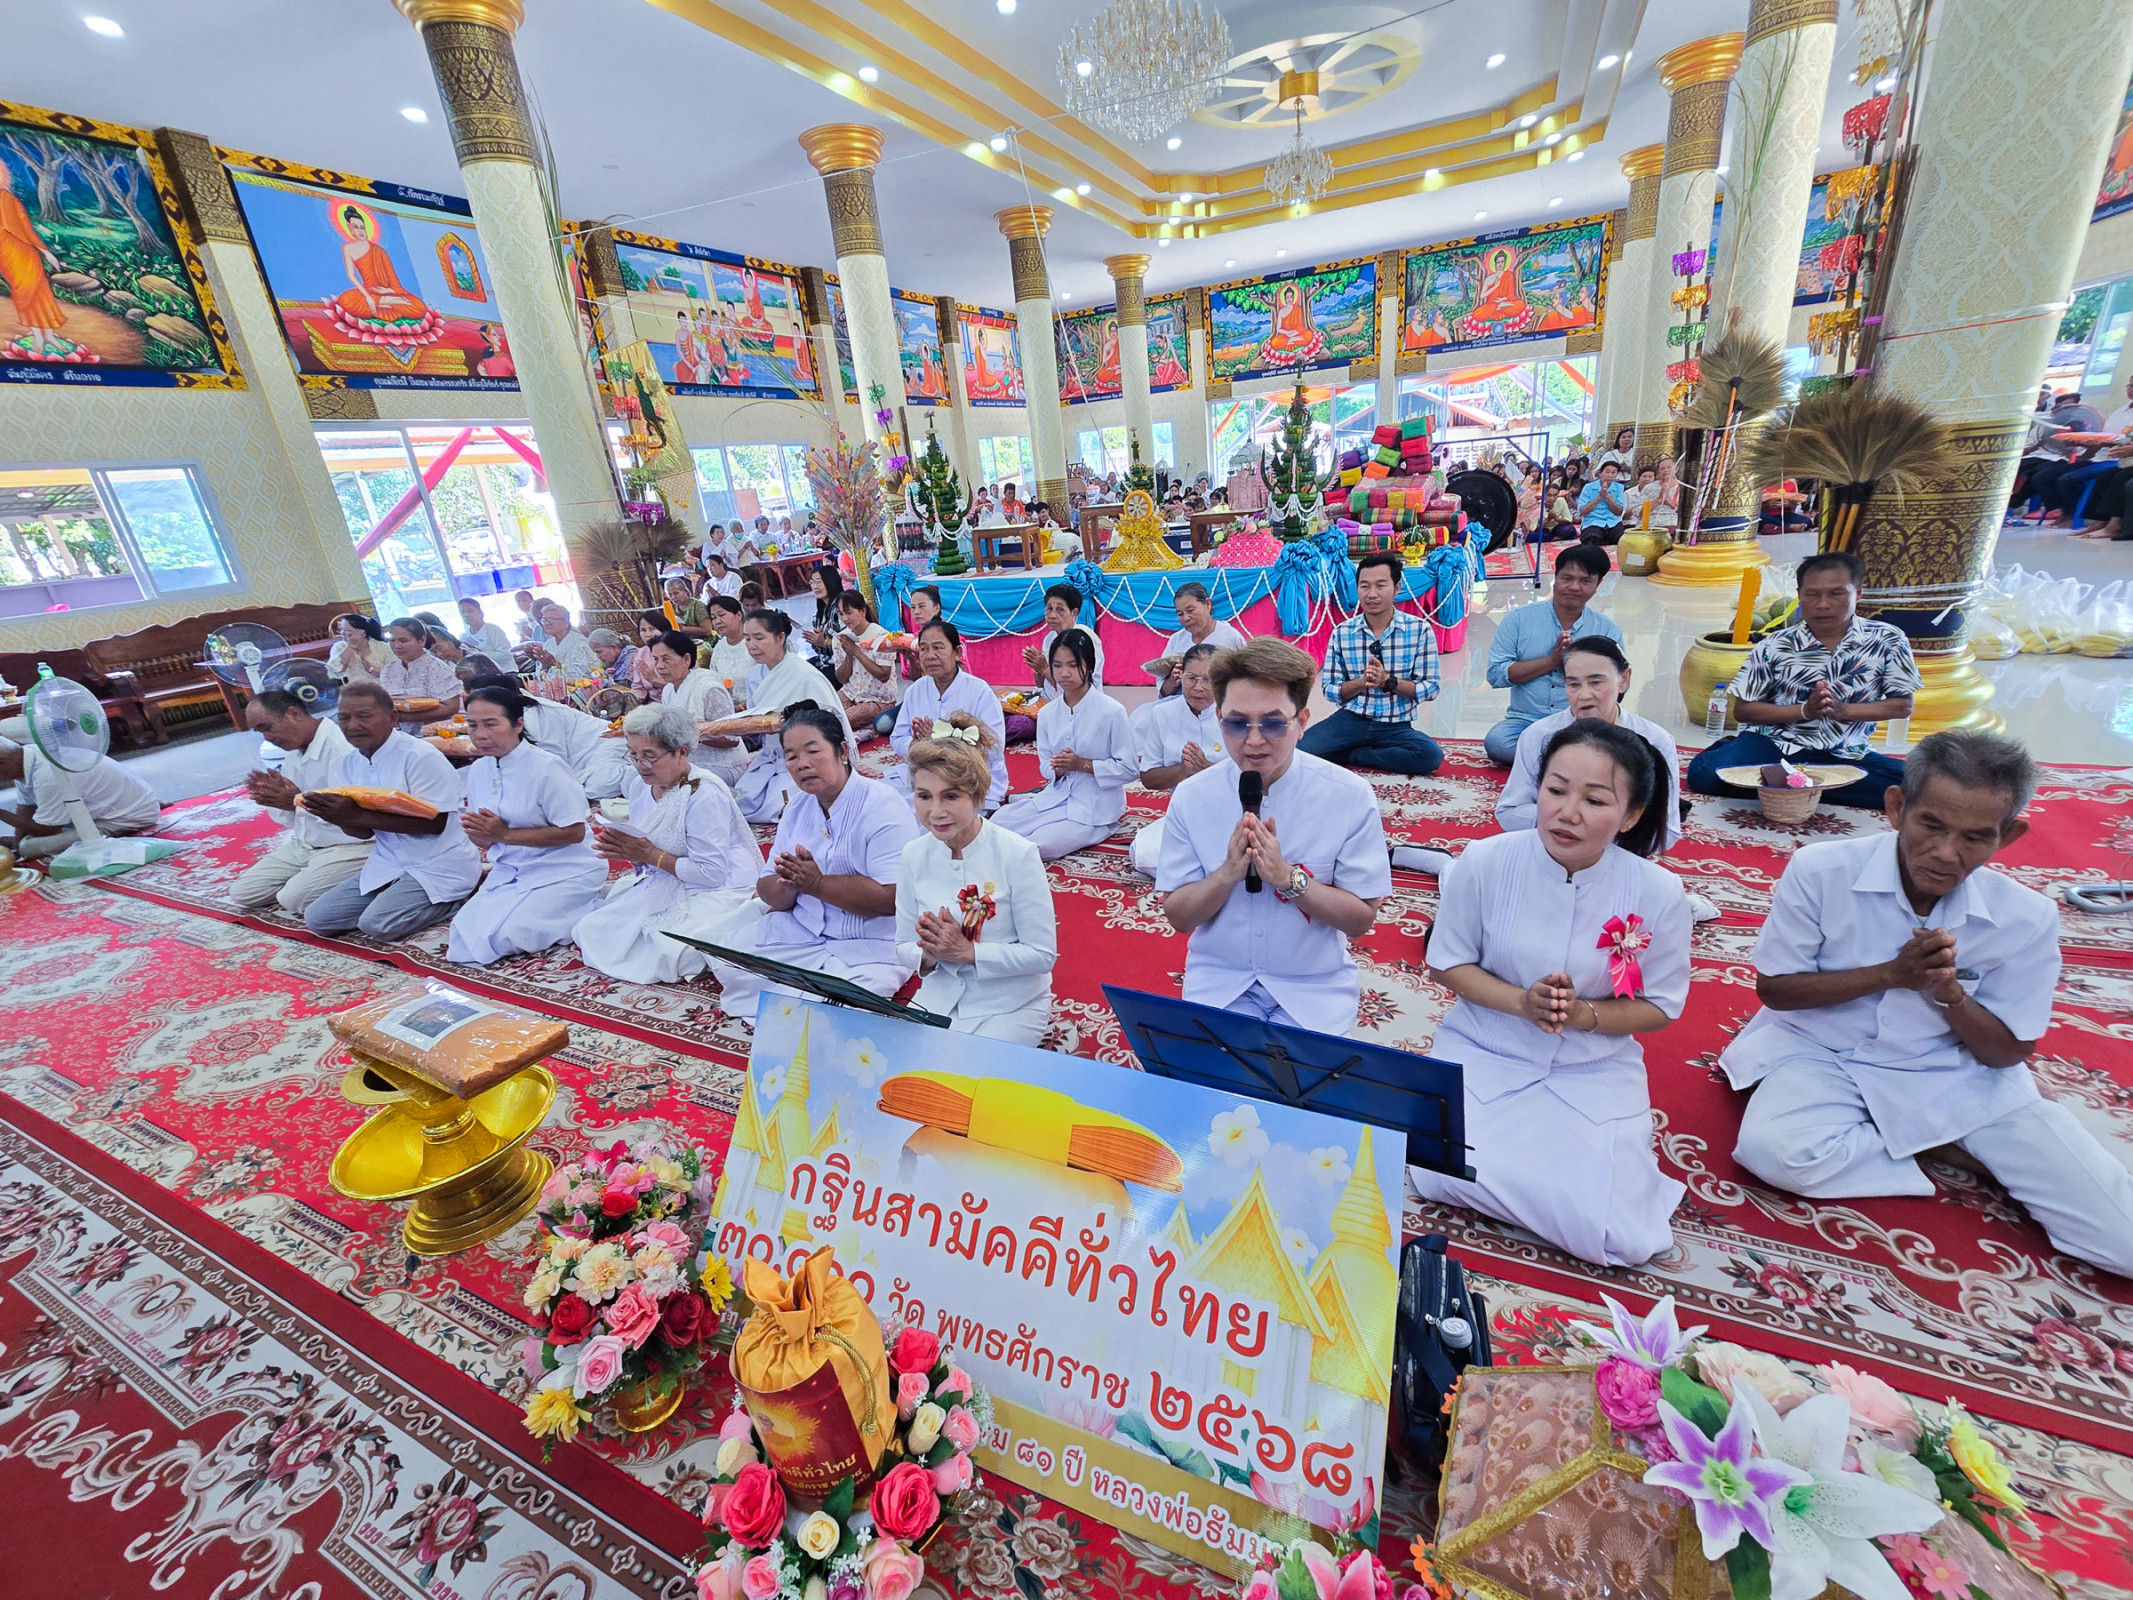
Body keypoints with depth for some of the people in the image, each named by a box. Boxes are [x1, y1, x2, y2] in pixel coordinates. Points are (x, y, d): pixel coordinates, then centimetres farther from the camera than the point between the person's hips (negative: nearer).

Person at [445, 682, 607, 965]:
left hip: (562, 872, -7)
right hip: (508, 872, 8)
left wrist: (505, 834, -19)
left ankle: (586, 910, 4)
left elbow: (574, 832, -20)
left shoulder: (546, 767, -17)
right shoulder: (479, 769, 6)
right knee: (466, 931, -3)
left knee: (506, 937, -19)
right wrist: (476, 831, -13)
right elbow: (486, 841, 12)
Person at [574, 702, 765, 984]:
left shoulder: (704, 795, -22)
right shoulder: (639, 783, 4)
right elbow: (643, 846, 13)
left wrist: (651, 854, -21)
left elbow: (712, 874, -23)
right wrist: (619, 845, -10)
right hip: (658, 885, 8)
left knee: (658, 959, -24)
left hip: (715, 893, -8)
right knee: (591, 930, -3)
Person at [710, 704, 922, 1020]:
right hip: (800, 931, 6)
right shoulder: (798, 807, 9)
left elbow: (892, 898, -23)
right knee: (728, 964, -10)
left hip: (870, 943, -6)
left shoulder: (883, 807, -14)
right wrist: (788, 883, -19)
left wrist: (817, 884, -23)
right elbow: (769, 892, 5)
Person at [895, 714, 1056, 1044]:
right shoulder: (914, 855, -4)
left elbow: (1043, 954, -15)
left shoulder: (1017, 855, -18)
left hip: (1011, 1005, -4)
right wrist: (929, 954, -19)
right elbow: (904, 947, 4)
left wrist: (967, 951, -23)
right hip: (938, 998, 4)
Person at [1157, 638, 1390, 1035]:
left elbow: (1361, 918, -7)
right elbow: (1178, 916, -5)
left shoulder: (1350, 797, -11)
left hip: (1316, 983, 0)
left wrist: (1287, 877, -22)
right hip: (1218, 976, 1)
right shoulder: (1190, 797, -7)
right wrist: (1229, 873, -23)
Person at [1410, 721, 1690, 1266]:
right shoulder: (1484, 863, -15)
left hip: (1595, 1072, 1)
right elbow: (1448, 964, -4)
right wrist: (1522, 1002, -20)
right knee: (1443, 1178, -19)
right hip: (1485, 1053, 0)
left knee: (1618, 1240, -13)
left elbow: (1660, 1008, -1)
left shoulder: (1658, 894, -12)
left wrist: (1584, 1014, -20)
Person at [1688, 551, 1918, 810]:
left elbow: (1904, 704, 4)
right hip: (1773, 746, -3)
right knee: (1705, 774, -31)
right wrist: (1805, 711, -15)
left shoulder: (1887, 641, 1)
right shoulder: (1774, 646, -3)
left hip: (1845, 756, 3)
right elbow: (1742, 709, -1)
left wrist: (1843, 710, -13)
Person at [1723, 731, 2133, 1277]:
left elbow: (2008, 1053, -1)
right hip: (1821, 1054, -1)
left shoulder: (2026, 919, -10)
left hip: (1957, 1074, 2)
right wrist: (1891, 974, -22)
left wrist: (1950, 993, -22)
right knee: (1771, 1150, -32)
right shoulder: (1819, 871, -18)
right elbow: (1773, 988, -10)